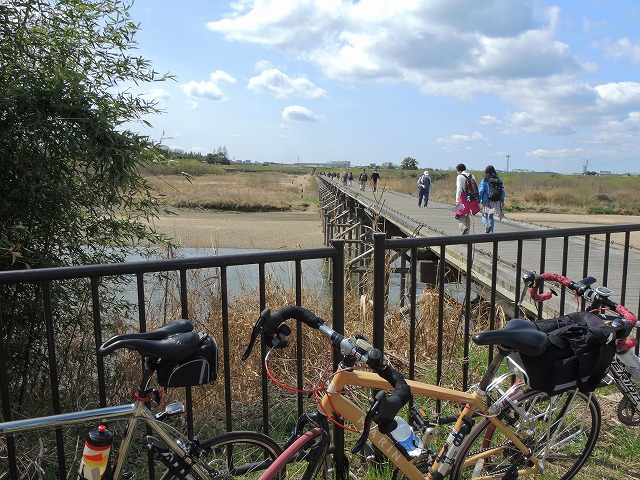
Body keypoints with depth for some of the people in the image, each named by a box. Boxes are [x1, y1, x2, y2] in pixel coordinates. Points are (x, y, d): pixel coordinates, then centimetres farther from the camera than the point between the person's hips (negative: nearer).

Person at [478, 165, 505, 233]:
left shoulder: (484, 181, -9)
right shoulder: (498, 180, 3)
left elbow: (480, 191, -10)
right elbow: (502, 191, 8)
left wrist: (478, 201, -5)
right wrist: (502, 200, 18)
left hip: (487, 202, -4)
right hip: (496, 202, 4)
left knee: (484, 215, 11)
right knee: (491, 216, 17)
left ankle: (487, 226, -18)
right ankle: (491, 232, 20)